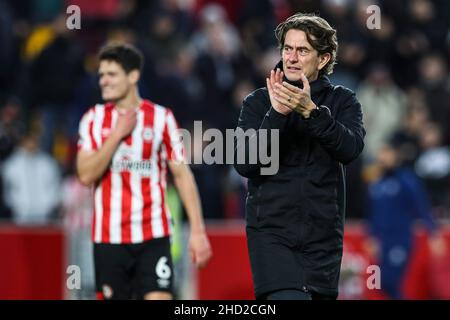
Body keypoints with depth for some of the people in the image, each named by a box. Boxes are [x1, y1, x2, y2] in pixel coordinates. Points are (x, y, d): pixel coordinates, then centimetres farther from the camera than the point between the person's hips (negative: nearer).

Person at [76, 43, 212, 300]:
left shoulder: (161, 118, 1)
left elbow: (182, 173, 2)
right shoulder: (94, 119, 5)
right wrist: (117, 134, -12)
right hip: (109, 238, 2)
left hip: (153, 237, -2)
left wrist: (198, 230, -4)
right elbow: (86, 175, -6)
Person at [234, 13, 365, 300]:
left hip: (322, 234, 2)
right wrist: (276, 114, -19)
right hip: (271, 230, -2)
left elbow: (350, 149, -13)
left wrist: (311, 111, -27)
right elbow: (244, 164, -8)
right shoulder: (258, 102, 5)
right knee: (288, 298, -22)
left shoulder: (341, 101, 6)